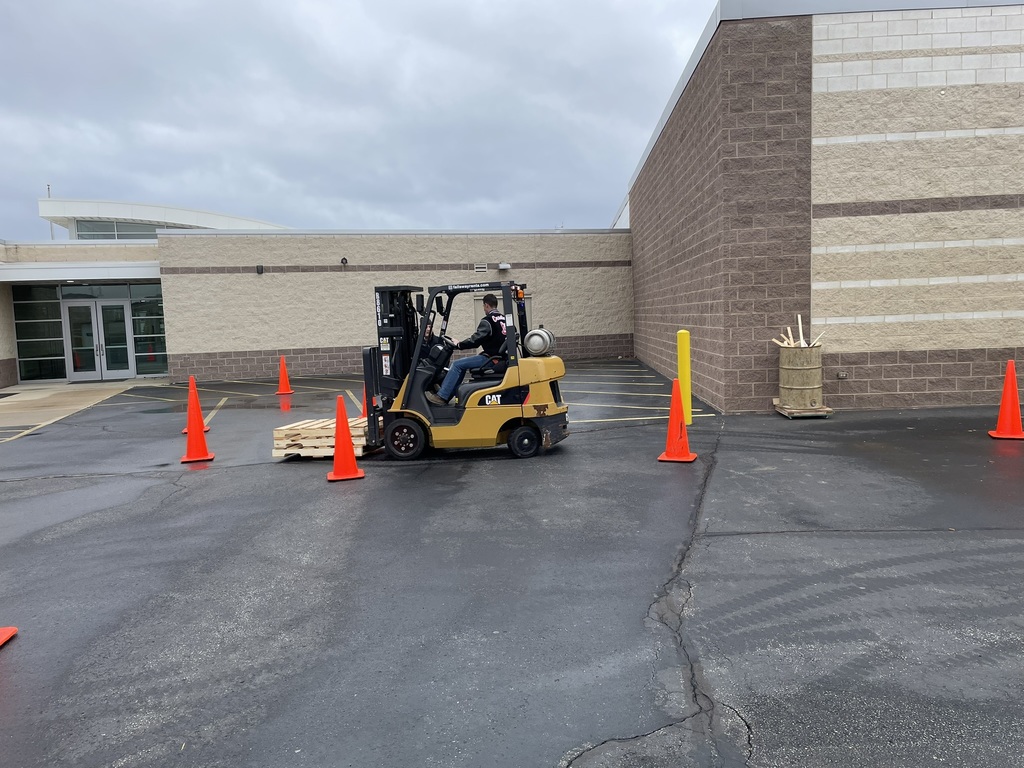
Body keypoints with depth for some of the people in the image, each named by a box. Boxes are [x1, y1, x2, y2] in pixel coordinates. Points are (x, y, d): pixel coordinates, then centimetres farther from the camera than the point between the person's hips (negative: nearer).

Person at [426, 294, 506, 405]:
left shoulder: (487, 321, -13)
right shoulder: (503, 319, 13)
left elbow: (475, 340, -16)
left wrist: (458, 345, -2)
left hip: (490, 358, -9)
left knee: (457, 365, -7)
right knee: (462, 365, 17)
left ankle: (441, 397, -7)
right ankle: (448, 394, 15)